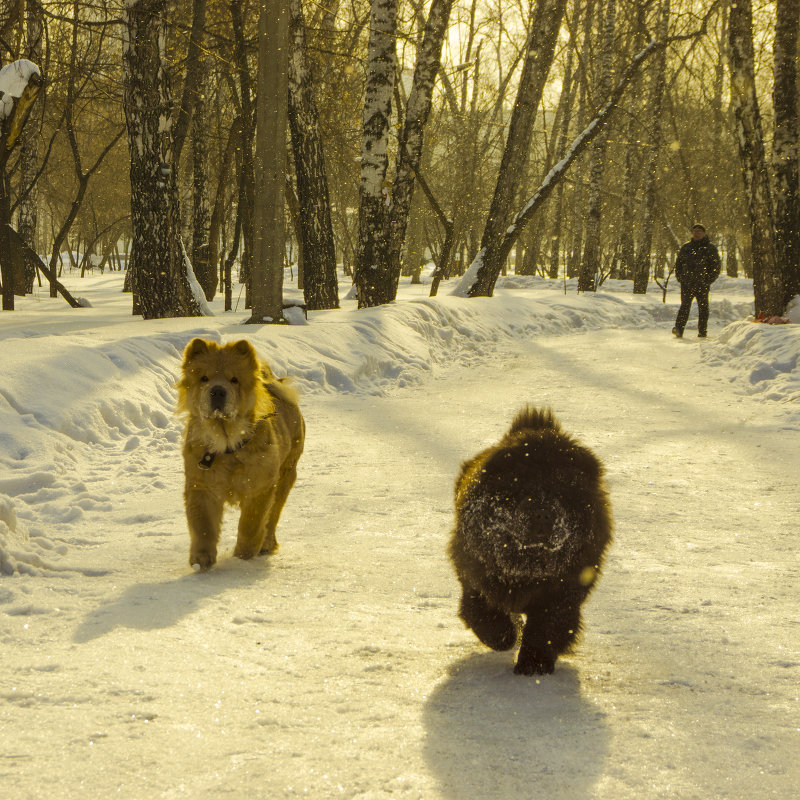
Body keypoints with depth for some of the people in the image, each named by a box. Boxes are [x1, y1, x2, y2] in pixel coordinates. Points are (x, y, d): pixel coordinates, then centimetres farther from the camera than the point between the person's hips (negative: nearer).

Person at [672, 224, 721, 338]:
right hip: (687, 282, 1)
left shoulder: (710, 248, 6)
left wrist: (709, 280, -4)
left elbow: (716, 265, 5)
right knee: (685, 306, -7)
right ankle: (678, 329, -12)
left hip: (702, 284, -1)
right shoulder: (686, 247, 14)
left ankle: (702, 331, 7)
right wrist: (680, 277, 7)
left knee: (703, 307, 2)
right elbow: (678, 263, 20)